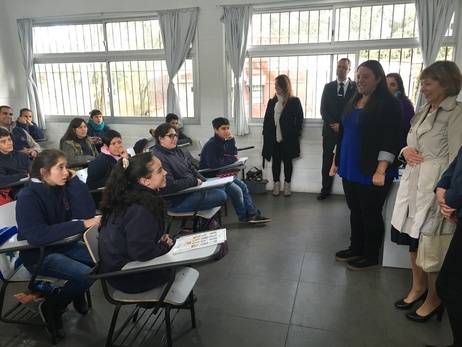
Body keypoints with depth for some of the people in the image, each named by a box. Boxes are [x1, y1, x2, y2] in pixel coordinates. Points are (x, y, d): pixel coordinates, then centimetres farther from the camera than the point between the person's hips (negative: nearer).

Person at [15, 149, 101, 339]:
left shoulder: (63, 186, -3)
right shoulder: (28, 197, -22)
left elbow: (87, 212, -12)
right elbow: (36, 235, -37)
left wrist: (75, 180, -19)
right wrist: (81, 225, -38)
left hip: (63, 245, 7)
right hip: (38, 254, -7)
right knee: (86, 274, -24)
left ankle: (78, 293, 19)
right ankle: (51, 309, 3)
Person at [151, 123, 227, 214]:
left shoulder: (175, 150, 6)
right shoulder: (158, 158, -25)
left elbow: (190, 168, 14)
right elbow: (170, 186, -29)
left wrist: (203, 181, 1)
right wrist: (194, 181, -18)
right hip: (178, 201, -10)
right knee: (221, 196, -14)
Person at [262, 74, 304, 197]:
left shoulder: (295, 101, -1)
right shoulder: (272, 101, 9)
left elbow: (299, 120, -2)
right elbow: (267, 120, 8)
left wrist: (296, 134, -9)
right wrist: (266, 134, 1)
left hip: (288, 138, -3)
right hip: (274, 138, 3)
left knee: (287, 161, 8)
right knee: (276, 161, 8)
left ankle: (287, 185, 20)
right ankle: (276, 184, 20)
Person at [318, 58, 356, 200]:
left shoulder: (356, 87, 1)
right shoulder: (328, 86, 8)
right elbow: (323, 109, 2)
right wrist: (333, 125, -11)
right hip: (330, 130, 2)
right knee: (327, 162, 5)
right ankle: (325, 189, 15)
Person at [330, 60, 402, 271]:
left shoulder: (388, 103, -10)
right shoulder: (353, 102, 13)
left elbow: (391, 140, -16)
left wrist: (380, 171, -22)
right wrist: (336, 161, 17)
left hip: (370, 171, -7)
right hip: (350, 168, 7)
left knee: (370, 213, 4)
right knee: (355, 211, 16)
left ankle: (371, 257, 20)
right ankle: (356, 249, 31)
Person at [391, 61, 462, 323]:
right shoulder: (424, 111, 13)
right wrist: (405, 151, -3)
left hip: (435, 185, -7)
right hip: (413, 182, 8)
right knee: (414, 237, 15)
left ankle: (433, 299, 23)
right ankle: (418, 287, 34)